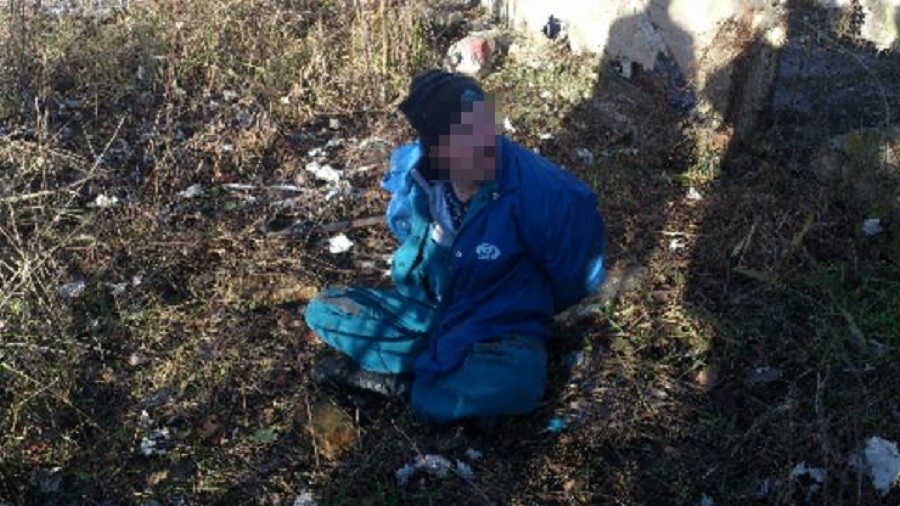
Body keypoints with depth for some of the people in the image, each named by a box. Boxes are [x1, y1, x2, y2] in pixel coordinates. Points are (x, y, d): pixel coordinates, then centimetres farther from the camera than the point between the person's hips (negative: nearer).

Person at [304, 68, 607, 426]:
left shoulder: (542, 193, -27)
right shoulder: (414, 172, -14)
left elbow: (573, 277, -11)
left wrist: (528, 309, 4)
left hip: (500, 331, -4)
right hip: (424, 309, 4)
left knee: (517, 384, -38)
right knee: (322, 311, -9)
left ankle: (396, 382, -13)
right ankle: (459, 376, -12)